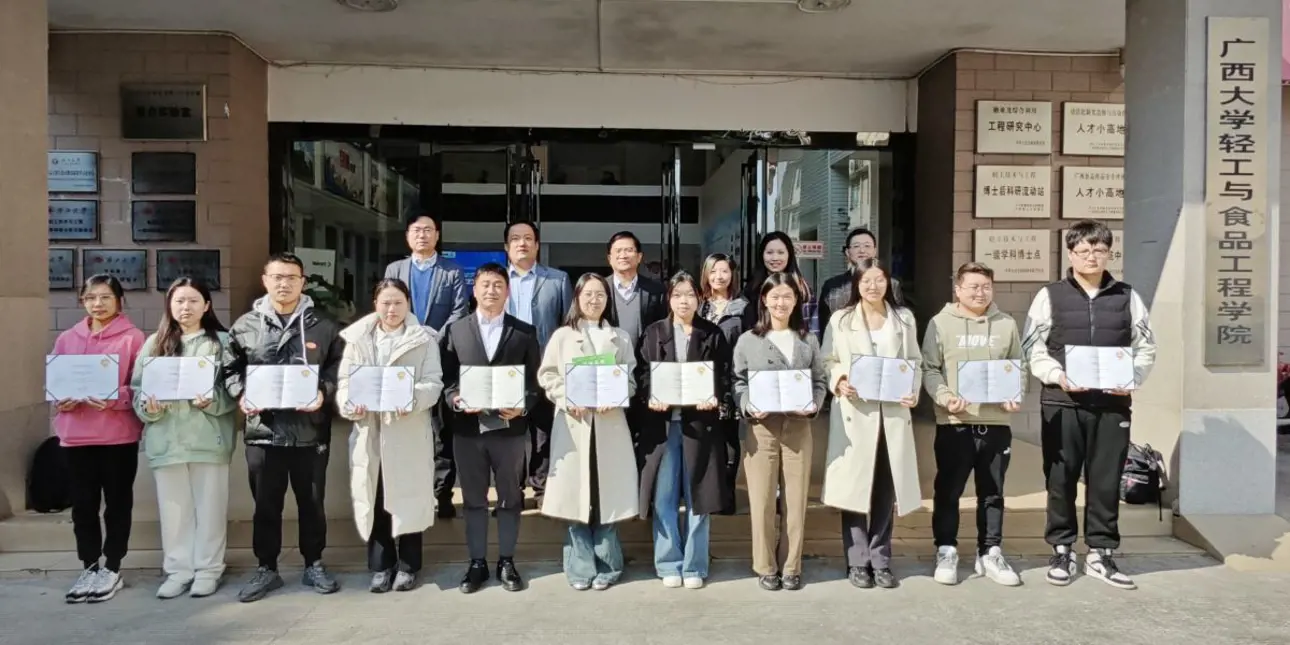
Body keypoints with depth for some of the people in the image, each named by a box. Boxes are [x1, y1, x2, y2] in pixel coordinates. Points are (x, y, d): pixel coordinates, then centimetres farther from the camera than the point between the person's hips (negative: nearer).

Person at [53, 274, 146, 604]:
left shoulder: (133, 338, -3)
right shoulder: (67, 339, 10)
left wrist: (112, 398, -21)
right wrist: (61, 401, -8)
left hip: (119, 434, -4)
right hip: (76, 434, 4)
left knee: (117, 503, 6)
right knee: (83, 505, 10)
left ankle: (112, 569, 17)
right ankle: (91, 566, 22)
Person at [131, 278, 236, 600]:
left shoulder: (222, 342, 4)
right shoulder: (154, 343, 11)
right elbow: (138, 388, 10)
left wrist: (212, 401, -18)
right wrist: (147, 406, -10)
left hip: (208, 438, -2)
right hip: (166, 438, 2)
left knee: (209, 505, 4)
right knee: (174, 507, 8)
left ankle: (208, 569, 14)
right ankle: (177, 570, 18)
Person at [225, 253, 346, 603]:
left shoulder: (323, 326, 3)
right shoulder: (245, 326, 6)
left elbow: (339, 368, 3)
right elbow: (231, 369, 9)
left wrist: (324, 393, -14)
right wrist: (242, 394, -9)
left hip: (310, 431, 0)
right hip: (263, 431, 1)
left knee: (312, 503, 11)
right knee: (266, 505, 11)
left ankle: (314, 565, 26)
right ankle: (266, 569, 26)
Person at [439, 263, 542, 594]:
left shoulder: (524, 332, 4)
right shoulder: (455, 330, 7)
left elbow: (534, 380, 2)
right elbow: (446, 377, 4)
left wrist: (523, 407, -15)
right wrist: (455, 401, -15)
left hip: (510, 428, -1)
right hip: (467, 428, 1)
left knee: (510, 498, 9)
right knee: (473, 499, 10)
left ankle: (506, 561, 22)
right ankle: (477, 563, 23)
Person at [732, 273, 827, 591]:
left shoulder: (808, 340, 11)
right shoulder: (748, 340, 5)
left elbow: (820, 380, 10)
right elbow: (738, 382, 4)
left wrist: (813, 405, -9)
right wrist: (749, 407, -13)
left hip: (798, 426, 2)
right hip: (761, 427, -2)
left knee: (796, 499, 5)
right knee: (762, 501, 1)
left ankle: (792, 567, 17)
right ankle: (765, 567, 14)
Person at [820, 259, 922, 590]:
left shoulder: (904, 318, 13)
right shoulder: (840, 320, 6)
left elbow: (914, 361, 11)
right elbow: (828, 362, 4)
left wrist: (914, 392, -5)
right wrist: (840, 382, -15)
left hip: (893, 413, 2)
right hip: (854, 413, -2)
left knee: (886, 489, 6)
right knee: (854, 487, -1)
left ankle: (881, 561, 17)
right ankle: (857, 562, 9)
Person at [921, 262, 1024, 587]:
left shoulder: (1007, 325, 10)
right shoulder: (941, 323, 1)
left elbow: (1018, 368, 13)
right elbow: (930, 370, -2)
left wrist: (1016, 397, -5)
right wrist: (946, 398, -18)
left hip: (996, 423, 3)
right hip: (954, 423, -3)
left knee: (992, 493, 12)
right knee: (948, 491, 5)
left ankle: (990, 553, 23)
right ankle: (946, 551, 17)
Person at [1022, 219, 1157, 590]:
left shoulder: (1128, 297, 10)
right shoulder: (1050, 296, 4)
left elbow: (1146, 347, 10)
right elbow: (1032, 347, 0)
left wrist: (1131, 378, -7)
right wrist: (1059, 376, -14)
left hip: (1113, 403, 2)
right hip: (1062, 403, -2)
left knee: (1106, 480, 7)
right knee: (1061, 480, 5)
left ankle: (1100, 554, 20)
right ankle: (1061, 551, 18)